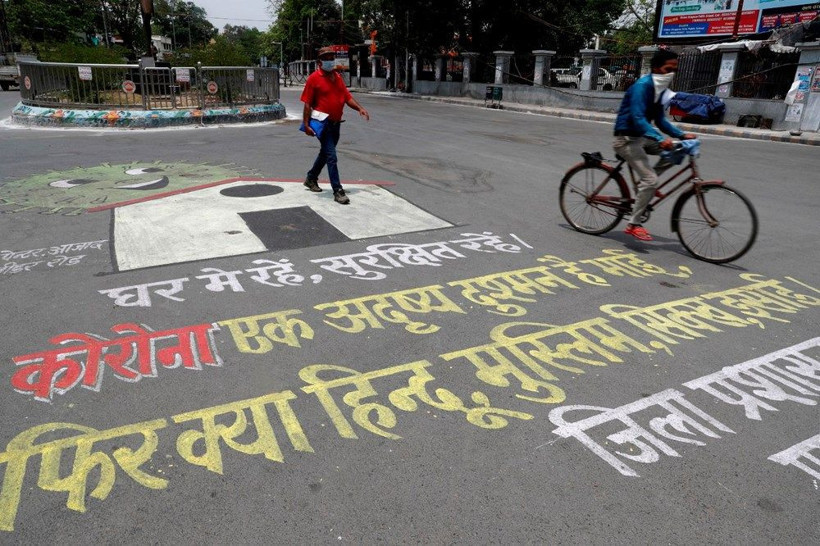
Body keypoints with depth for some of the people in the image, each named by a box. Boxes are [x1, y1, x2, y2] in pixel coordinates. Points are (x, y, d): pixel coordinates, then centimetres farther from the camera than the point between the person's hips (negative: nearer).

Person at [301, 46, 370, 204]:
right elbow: (307, 103, -10)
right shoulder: (314, 78, -9)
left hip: (336, 123, 8)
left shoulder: (338, 77, 11)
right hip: (323, 123, -7)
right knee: (331, 157, -11)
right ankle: (338, 191, -9)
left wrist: (359, 108, -7)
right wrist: (306, 124, -15)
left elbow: (347, 96, 11)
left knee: (325, 153, 21)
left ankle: (311, 179, 40)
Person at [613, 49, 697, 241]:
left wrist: (682, 135, 3)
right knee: (651, 180, -17)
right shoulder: (642, 86, -17)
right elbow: (637, 119, -28)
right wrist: (660, 139, -38)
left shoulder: (660, 88, 11)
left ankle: (645, 184, 7)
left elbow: (660, 120, 15)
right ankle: (633, 225, -9)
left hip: (641, 137, 9)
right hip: (627, 139, -9)